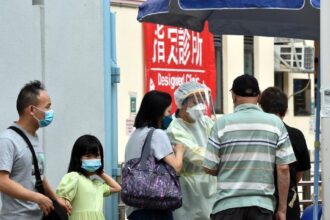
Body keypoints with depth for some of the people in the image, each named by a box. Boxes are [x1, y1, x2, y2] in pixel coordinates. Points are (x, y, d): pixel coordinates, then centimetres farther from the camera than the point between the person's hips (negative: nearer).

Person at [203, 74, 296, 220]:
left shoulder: (223, 123, -3)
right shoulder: (275, 123, 1)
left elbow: (209, 168, -2)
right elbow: (283, 169, -1)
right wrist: (282, 208, 5)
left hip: (228, 204, -1)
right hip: (262, 205, 1)